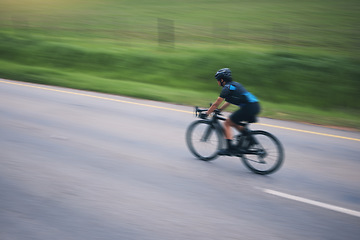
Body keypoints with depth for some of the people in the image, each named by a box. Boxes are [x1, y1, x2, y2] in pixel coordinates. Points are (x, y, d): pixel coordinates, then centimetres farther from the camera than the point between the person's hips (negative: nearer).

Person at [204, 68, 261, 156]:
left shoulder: (227, 88, -4)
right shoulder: (234, 84, 23)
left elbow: (216, 104, -1)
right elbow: (229, 102, 33)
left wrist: (206, 114, 10)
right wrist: (219, 110, 36)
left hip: (249, 107, -9)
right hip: (256, 106, 9)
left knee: (227, 124, 2)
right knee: (233, 123, 24)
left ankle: (230, 149, -5)